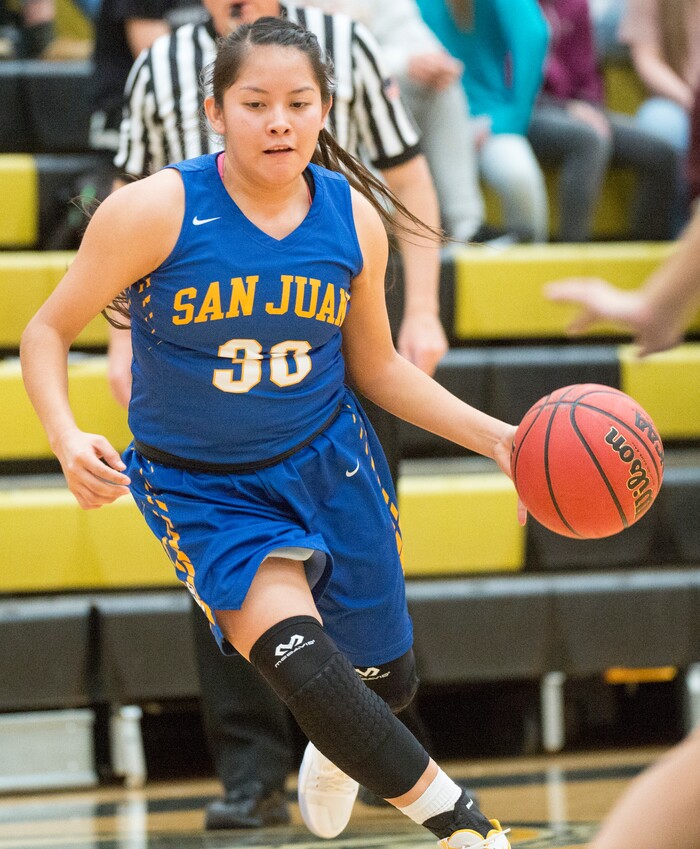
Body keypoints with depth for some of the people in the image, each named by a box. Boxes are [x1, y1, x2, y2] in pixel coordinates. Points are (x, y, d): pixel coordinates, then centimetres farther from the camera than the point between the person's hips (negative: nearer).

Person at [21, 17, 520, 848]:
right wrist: (68, 439, -27)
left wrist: (497, 437, -2)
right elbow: (48, 330, -10)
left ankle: (331, 752, 55)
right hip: (203, 491, -4)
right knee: (304, 668, -26)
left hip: (329, 464, 4)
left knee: (386, 679, 16)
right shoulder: (155, 210, -20)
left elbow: (376, 367, 7)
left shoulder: (354, 218, -7)